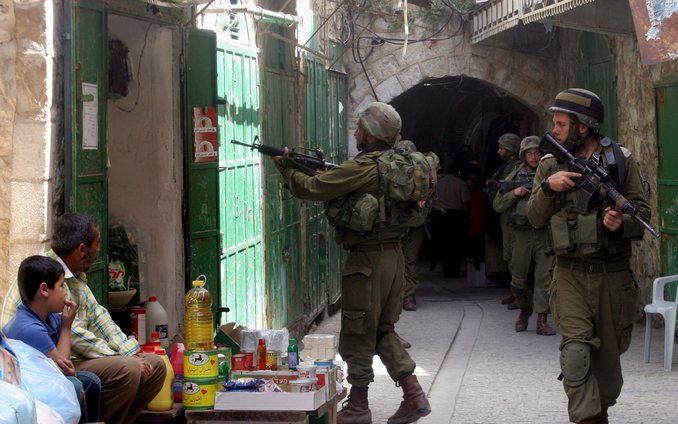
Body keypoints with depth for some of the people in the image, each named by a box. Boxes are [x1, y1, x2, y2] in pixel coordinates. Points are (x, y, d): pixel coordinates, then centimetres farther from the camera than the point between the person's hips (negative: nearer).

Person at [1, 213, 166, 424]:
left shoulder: (75, 276, 15)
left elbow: (97, 315, 17)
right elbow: (72, 334, -22)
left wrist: (132, 354, 3)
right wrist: (124, 359, -19)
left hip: (74, 358, 10)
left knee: (154, 366, 4)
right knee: (126, 370, -29)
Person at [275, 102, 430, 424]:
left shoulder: (363, 167, -16)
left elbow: (312, 189, -11)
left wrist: (287, 169, 6)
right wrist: (325, 170, 11)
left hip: (367, 258, -8)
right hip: (393, 254, 8)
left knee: (358, 333, 3)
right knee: (383, 331, 17)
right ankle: (413, 397, 12)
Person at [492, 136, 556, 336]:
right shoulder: (515, 177, 10)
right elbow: (498, 205, 8)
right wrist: (514, 194, -8)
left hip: (545, 234, -2)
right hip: (522, 234, 2)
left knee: (545, 277, -7)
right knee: (518, 279, 7)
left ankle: (542, 320, -3)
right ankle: (525, 309, 31)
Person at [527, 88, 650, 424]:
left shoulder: (620, 160, -1)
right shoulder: (550, 165, 4)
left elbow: (643, 211, 1)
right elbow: (535, 219, 4)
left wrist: (623, 223, -20)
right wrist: (547, 188, -13)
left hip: (613, 273, 0)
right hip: (571, 273, 0)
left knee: (609, 351, 13)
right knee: (576, 349, -16)